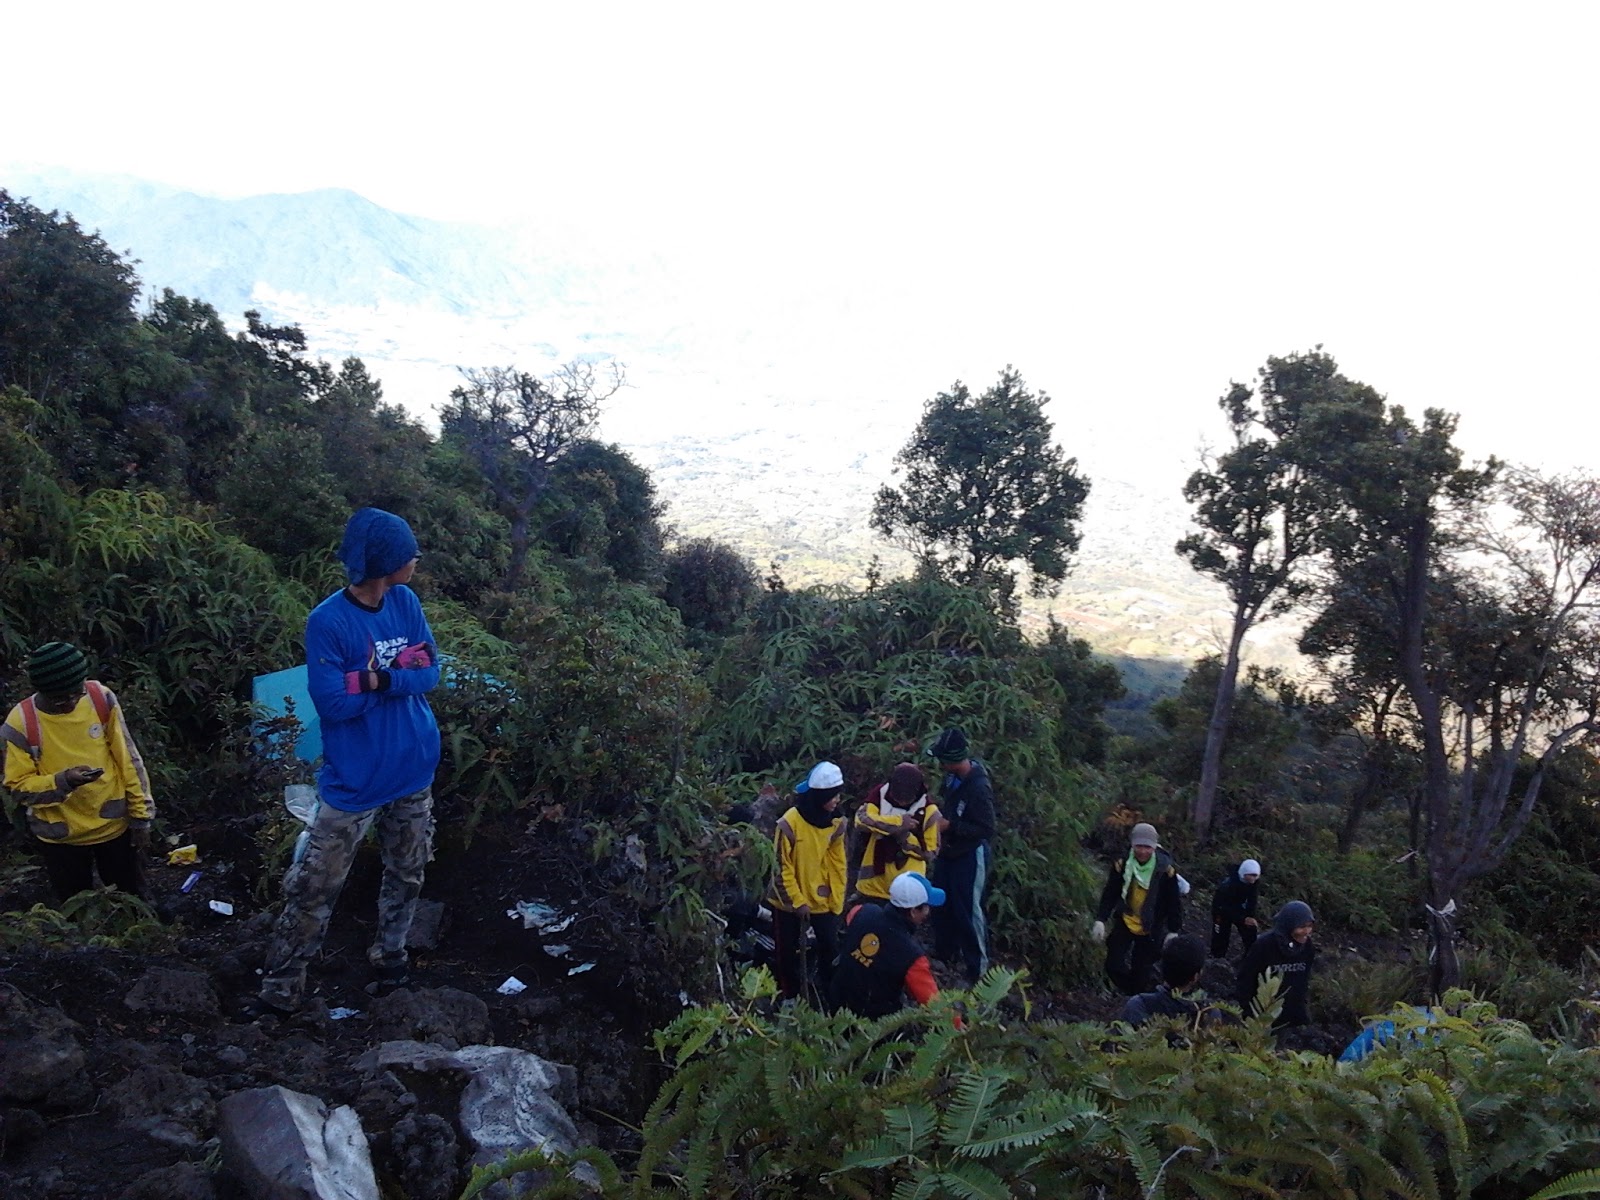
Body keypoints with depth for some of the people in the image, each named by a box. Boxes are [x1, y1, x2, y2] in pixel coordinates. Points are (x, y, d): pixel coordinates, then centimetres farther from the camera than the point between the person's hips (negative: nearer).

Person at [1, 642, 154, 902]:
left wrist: (140, 816, -4)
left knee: (132, 904, 18)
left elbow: (128, 760, -6)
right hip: (60, 836, -1)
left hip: (114, 824, 1)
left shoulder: (101, 698, -15)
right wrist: (62, 782, -31)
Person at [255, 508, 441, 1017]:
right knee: (317, 885, 2)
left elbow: (431, 673, -4)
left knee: (407, 873, 18)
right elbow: (332, 703, -20)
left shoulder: (406, 603, -1)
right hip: (355, 780, -5)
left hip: (415, 769, 6)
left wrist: (378, 678, -22)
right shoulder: (328, 621, -18)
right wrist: (402, 673, -14)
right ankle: (282, 982, 17)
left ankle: (390, 951, 39)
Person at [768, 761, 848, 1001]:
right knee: (788, 954, 9)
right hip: (789, 903, -3)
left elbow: (838, 864, 2)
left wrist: (836, 901, -1)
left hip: (823, 901, 4)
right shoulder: (790, 822, -20)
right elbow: (781, 867, -15)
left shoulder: (835, 822, -4)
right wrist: (797, 901, -16)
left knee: (831, 949, 5)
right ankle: (789, 1000, 26)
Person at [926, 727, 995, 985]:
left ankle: (978, 969, 20)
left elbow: (986, 830, -25)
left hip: (969, 856, -8)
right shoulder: (954, 775, -7)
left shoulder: (978, 788, -30)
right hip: (949, 850, 8)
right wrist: (939, 809, -3)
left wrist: (950, 826, -26)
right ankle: (945, 954, 42)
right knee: (941, 904, 21)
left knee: (968, 911, 3)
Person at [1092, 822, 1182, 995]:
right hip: (1125, 922, 2)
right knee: (1113, 965, -3)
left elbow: (1174, 902, -9)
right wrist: (1100, 920, -16)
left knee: (1141, 972, 4)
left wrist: (1173, 931, -9)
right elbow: (1109, 895, -7)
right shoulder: (1122, 865, -14)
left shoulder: (1165, 870, -18)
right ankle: (1130, 993, 25)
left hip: (1151, 929, -2)